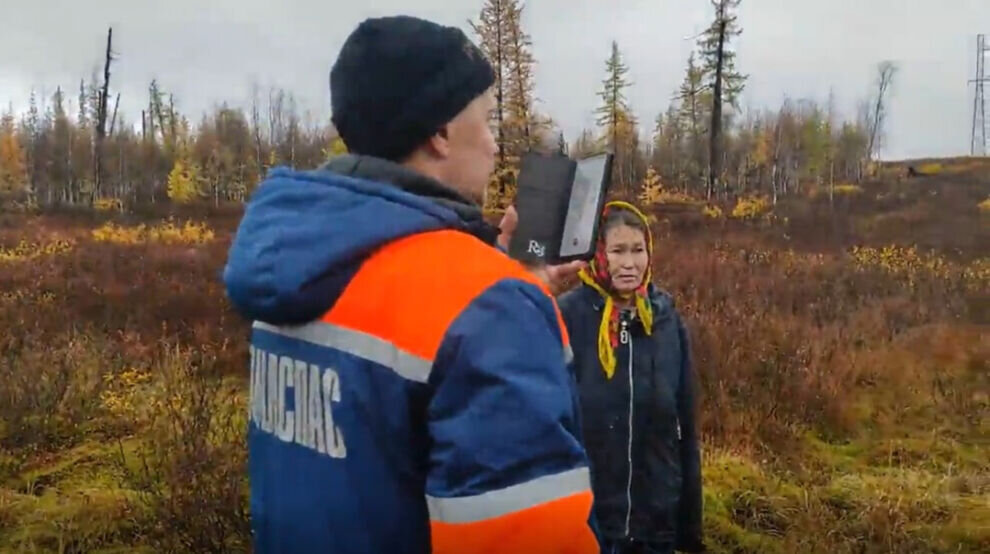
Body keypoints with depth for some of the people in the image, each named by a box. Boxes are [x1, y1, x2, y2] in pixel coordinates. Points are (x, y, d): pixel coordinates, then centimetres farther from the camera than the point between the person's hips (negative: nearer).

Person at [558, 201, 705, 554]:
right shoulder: (567, 318, -10)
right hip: (583, 518, -3)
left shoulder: (667, 320, 1)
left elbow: (685, 428, 5)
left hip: (657, 521, 3)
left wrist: (690, 524, 8)